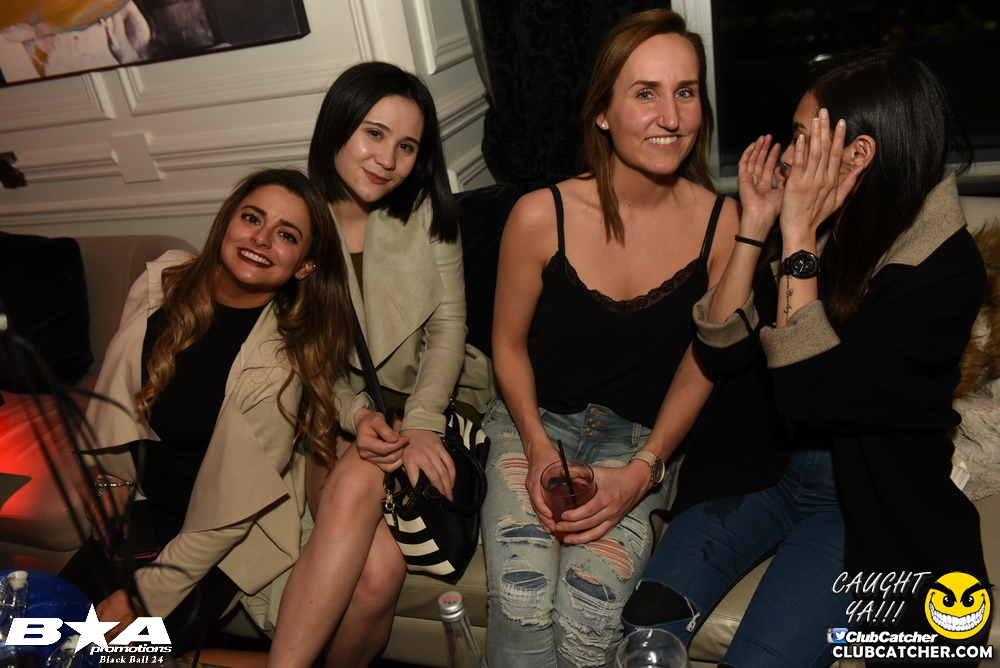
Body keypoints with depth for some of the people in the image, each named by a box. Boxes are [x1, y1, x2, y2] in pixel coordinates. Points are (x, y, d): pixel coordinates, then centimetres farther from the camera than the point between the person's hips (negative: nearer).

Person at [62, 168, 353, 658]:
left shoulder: (278, 362, -26)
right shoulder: (161, 282, -10)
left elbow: (231, 506, -20)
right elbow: (118, 392, 7)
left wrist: (145, 596, -15)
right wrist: (112, 476, 10)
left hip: (226, 540, -5)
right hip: (146, 502, 6)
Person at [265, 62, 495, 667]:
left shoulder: (426, 212, 5)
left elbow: (448, 325, 0)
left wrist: (422, 423, -15)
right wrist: (356, 417, -18)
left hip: (428, 403, 1)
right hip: (335, 417, 0)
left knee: (357, 486, -31)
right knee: (377, 567, -27)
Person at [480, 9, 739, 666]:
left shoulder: (721, 223, -9)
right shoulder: (540, 216, -11)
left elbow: (701, 362, -1)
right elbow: (510, 344, 1)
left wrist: (642, 470, -11)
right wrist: (538, 448, -12)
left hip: (641, 435, 1)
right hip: (535, 419, 0)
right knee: (521, 610, -23)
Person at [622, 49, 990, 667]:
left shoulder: (947, 268, -17)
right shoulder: (827, 227, -1)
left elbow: (809, 394, -26)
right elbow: (723, 352, -5)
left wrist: (799, 241, -25)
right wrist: (755, 228, -12)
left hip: (860, 502, -4)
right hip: (765, 470, 4)